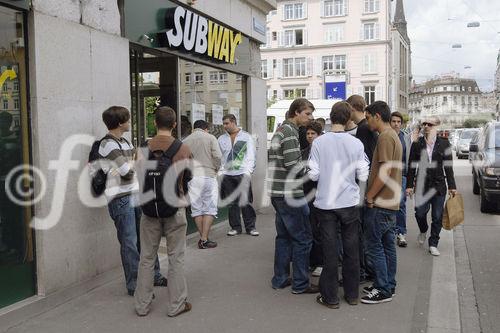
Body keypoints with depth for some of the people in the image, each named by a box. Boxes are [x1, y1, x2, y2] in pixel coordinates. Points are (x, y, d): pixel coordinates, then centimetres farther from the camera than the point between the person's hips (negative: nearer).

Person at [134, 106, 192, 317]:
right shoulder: (183, 149, -7)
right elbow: (188, 180, 3)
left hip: (150, 208, 2)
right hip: (174, 207, -1)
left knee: (147, 257, 12)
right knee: (176, 257, 8)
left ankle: (142, 304, 20)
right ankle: (176, 304, 14)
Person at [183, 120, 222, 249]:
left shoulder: (185, 141, 10)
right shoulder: (210, 138, 3)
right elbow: (218, 156, -8)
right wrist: (216, 169, 7)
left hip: (191, 177, 3)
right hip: (208, 175, -3)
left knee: (196, 209, 10)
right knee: (209, 209, 3)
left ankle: (202, 238, 15)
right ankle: (204, 240, -3)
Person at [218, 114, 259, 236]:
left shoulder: (246, 137, 5)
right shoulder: (222, 139, 12)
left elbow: (250, 156, 1)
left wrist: (248, 172, -9)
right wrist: (220, 172, -2)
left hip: (242, 174, -2)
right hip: (227, 175, 3)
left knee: (246, 201, -2)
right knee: (232, 202, 6)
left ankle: (250, 226, 8)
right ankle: (235, 227, 16)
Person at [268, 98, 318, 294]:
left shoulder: (280, 129, 17)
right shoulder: (290, 131, -14)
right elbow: (293, 165, -21)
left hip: (278, 193, 10)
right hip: (290, 193, -10)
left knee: (284, 236, 16)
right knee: (303, 238, -2)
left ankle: (280, 279, 24)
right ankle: (300, 284, 6)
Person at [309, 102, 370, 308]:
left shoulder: (319, 142, -8)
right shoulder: (356, 144, -5)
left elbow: (313, 175, -8)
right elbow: (363, 176, -3)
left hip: (326, 204, -1)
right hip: (350, 203, 1)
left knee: (330, 250, 6)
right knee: (351, 250, 13)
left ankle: (330, 297, 14)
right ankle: (352, 294, 24)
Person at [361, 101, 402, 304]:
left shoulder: (385, 137, -15)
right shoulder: (394, 136, 17)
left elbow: (385, 171, -23)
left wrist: (369, 196, -14)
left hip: (380, 204, -10)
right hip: (391, 203, 10)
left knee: (374, 246, -3)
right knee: (388, 245, 14)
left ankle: (383, 290, 3)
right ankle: (389, 286, 23)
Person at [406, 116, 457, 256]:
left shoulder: (444, 143, 0)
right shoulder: (417, 144, 1)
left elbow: (448, 166, 2)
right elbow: (412, 166, 3)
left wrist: (452, 186, 1)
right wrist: (409, 185, -1)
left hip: (439, 185, 0)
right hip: (422, 185, 0)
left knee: (437, 217, 3)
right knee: (420, 213, 1)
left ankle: (433, 244, 17)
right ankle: (423, 231, 35)